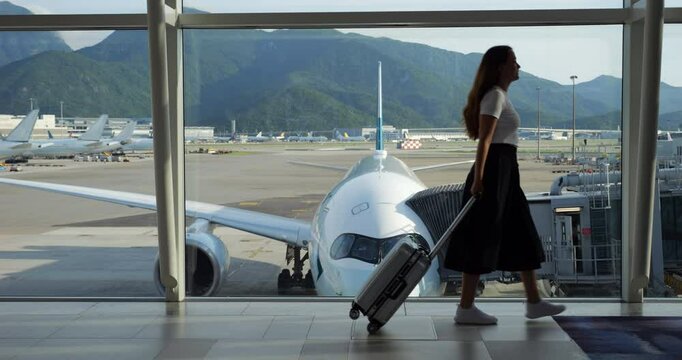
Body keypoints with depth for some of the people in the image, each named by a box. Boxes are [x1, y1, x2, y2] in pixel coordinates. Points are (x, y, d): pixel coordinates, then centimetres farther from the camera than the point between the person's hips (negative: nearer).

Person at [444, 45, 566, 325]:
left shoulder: (499, 95, 19)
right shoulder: (495, 95, -12)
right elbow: (484, 139, -20)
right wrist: (478, 178, -26)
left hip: (505, 171, 11)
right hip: (494, 169, -11)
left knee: (521, 236, 13)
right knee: (482, 240, -6)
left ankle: (534, 302, 21)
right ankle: (465, 309, 1)